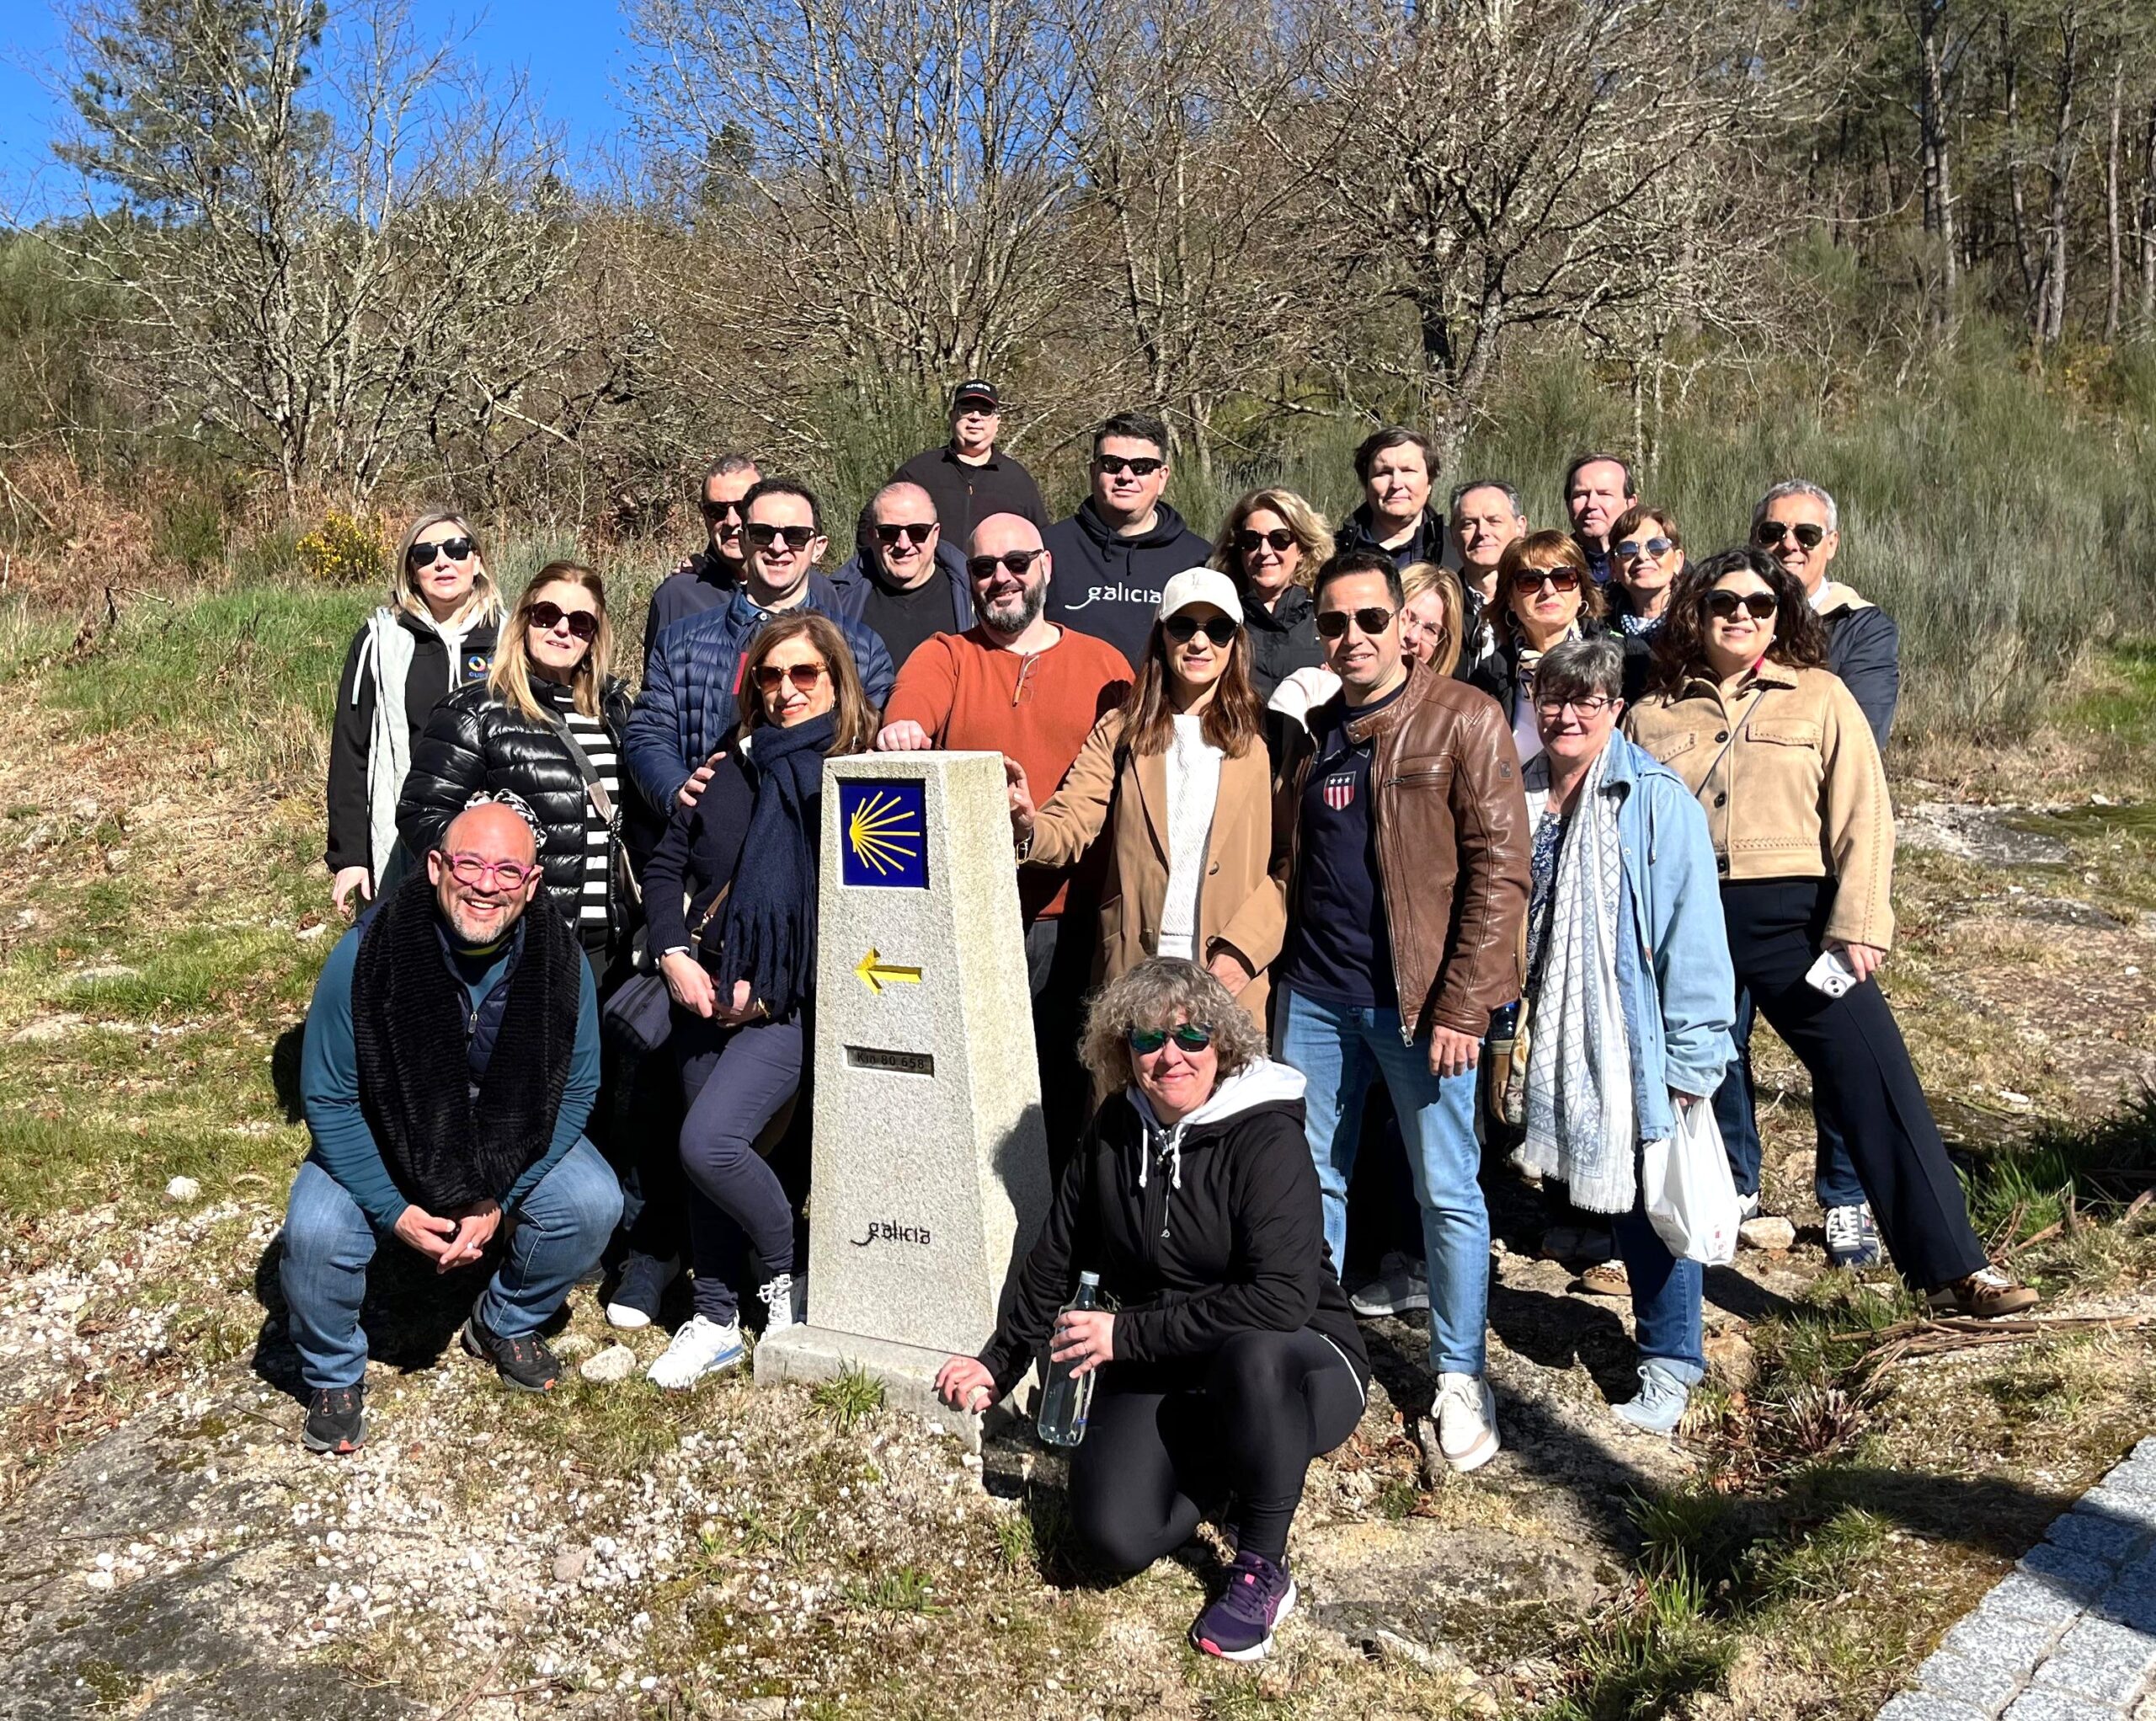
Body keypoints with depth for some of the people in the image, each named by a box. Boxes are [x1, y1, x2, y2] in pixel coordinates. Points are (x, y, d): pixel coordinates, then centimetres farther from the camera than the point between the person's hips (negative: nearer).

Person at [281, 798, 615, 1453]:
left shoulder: (560, 961, -20)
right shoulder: (367, 954, -25)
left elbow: (575, 1091, -9)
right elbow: (327, 1098, -17)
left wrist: (497, 1200, -17)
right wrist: (395, 1211, -21)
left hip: (512, 1142, 2)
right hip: (378, 1146, -2)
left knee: (592, 1203, -21)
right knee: (316, 1234, -27)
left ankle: (507, 1324, 11)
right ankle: (334, 1376, 6)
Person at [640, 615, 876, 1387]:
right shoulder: (733, 766, 12)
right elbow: (666, 867, 14)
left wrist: (767, 982, -12)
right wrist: (676, 956, -2)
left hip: (795, 1002, -6)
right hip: (709, 995, 6)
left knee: (708, 1141, -18)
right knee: (708, 1152, 8)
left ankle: (787, 1279, 6)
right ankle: (715, 1320, 24)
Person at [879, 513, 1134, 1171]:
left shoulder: (1104, 665, 13)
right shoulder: (943, 657, 11)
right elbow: (912, 702, -11)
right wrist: (902, 728, -34)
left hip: (1071, 917, 1)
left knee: (1068, 1090, 5)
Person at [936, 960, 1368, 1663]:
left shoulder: (1267, 1137, -18)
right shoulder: (1114, 1130, 0)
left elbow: (1283, 1299, -30)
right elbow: (1056, 1258, 13)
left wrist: (1128, 1334, -26)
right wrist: (997, 1365, 14)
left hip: (1294, 1370, -4)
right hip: (1160, 1375, 4)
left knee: (1251, 1355, -39)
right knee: (1116, 1535, -21)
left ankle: (1262, 1571, -13)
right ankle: (1219, 1468, 14)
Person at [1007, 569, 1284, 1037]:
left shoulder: (1263, 738, 6)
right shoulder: (1119, 733, 10)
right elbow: (1070, 826, -4)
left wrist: (1243, 949, -11)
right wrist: (1029, 828, -26)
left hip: (1230, 979, -1)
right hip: (1134, 970, 1)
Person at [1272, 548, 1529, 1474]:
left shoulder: (1464, 719, -5)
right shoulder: (1311, 732, 12)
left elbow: (1498, 870, -10)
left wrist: (1462, 1004, -16)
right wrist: (1263, 962, 8)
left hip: (1417, 1000, -5)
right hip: (1313, 998, 5)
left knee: (1447, 1191, 4)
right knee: (1312, 1179, 13)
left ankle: (1460, 1376, 20)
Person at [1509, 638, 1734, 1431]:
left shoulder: (1657, 801, -11)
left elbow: (1692, 934, -12)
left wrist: (1688, 1059, -13)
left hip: (1637, 1040, -4)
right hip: (1559, 1042, 5)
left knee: (1651, 1197, 5)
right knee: (1612, 1197, 13)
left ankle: (1669, 1364, 21)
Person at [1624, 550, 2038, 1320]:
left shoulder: (1819, 696, 4)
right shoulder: (1654, 713, 10)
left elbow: (1862, 814, -1)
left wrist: (1857, 926, -10)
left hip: (1791, 915, -2)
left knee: (1878, 1081, -8)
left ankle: (1951, 1267, -3)